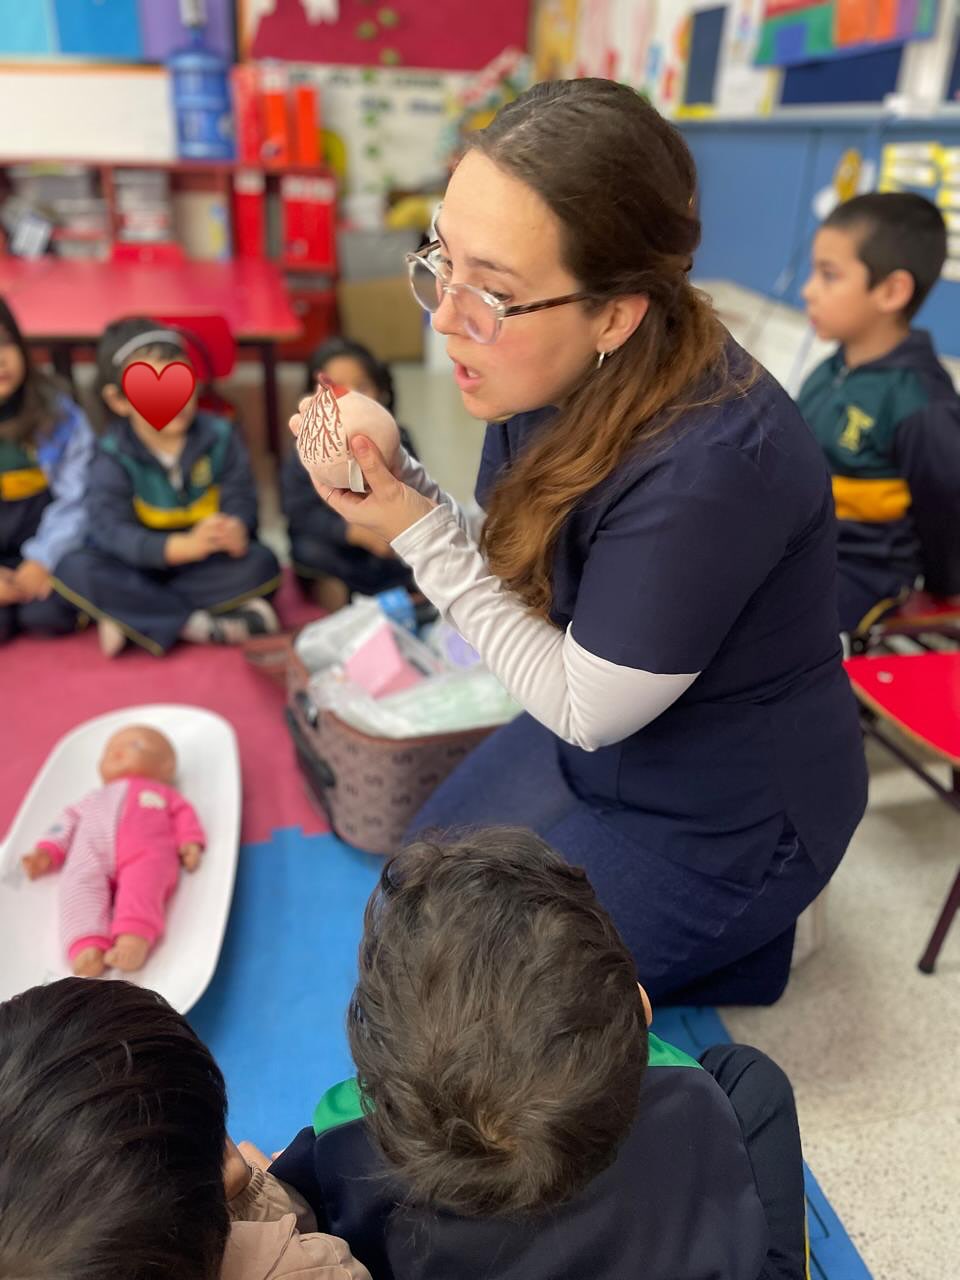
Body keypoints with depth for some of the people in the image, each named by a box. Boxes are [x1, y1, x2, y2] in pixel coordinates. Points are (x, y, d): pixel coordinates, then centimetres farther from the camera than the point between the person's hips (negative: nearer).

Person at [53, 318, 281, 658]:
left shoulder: (219, 436, -4)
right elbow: (112, 530, -23)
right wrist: (185, 545, -41)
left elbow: (240, 500, -11)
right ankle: (200, 625, -28)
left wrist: (235, 530, -37)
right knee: (74, 569, -26)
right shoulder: (112, 457, -11)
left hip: (205, 565, 1)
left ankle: (134, 617, -24)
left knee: (262, 562, -25)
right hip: (142, 565, -1)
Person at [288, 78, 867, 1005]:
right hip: (594, 738, 8)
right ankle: (714, 931, 31)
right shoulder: (549, 372, -14)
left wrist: (420, 532, -26)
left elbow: (587, 708, -25)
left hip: (722, 817, -7)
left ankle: (732, 938, 16)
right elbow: (511, 571, -2)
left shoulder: (708, 466, -37)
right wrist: (395, 483, -19)